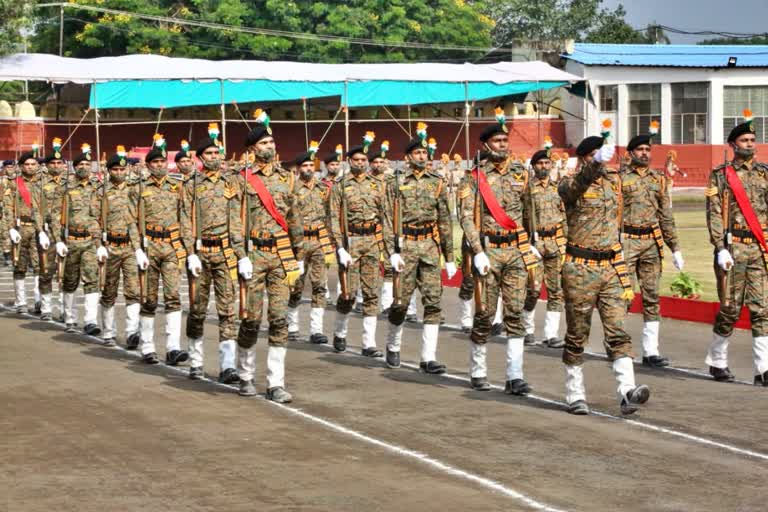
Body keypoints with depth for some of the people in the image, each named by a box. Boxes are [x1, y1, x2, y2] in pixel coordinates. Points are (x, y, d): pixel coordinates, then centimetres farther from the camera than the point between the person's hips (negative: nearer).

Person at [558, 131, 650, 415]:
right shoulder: (570, 186, -7)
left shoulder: (613, 181, 12)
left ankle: (627, 392, -15)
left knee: (618, 332, -7)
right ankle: (575, 396, 15)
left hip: (610, 267, 5)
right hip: (580, 269, -5)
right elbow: (577, 185, -34)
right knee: (577, 336, 5)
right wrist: (597, 164, -52)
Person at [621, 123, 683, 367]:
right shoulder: (620, 178, -1)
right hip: (627, 241, -4)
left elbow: (666, 216, 15)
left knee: (652, 296, 4)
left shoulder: (659, 178, 12)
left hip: (652, 241, 4)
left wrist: (675, 248, 11)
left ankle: (651, 350, 7)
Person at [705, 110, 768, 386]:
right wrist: (721, 249, -12)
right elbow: (714, 214, -3)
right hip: (733, 248, -3)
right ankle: (717, 361, 19)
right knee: (730, 308, 2)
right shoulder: (720, 175, 3)